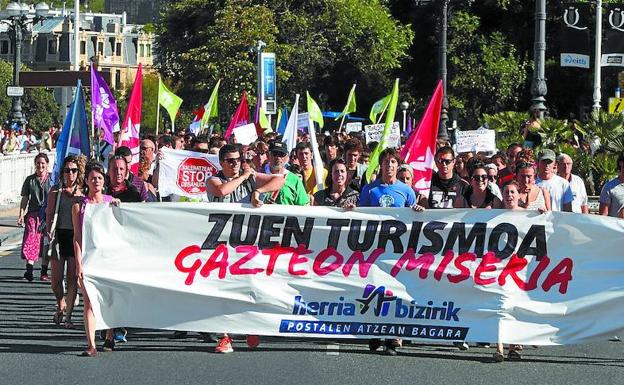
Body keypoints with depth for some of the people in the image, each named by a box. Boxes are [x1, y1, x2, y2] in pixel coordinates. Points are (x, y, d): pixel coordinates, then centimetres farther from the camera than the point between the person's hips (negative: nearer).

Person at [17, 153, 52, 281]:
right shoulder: (30, 180, 7)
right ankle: (29, 270, -20)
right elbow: (25, 199, 9)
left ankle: (44, 272, 12)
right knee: (30, 241, -13)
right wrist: (21, 215, -1)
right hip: (33, 214, 0)